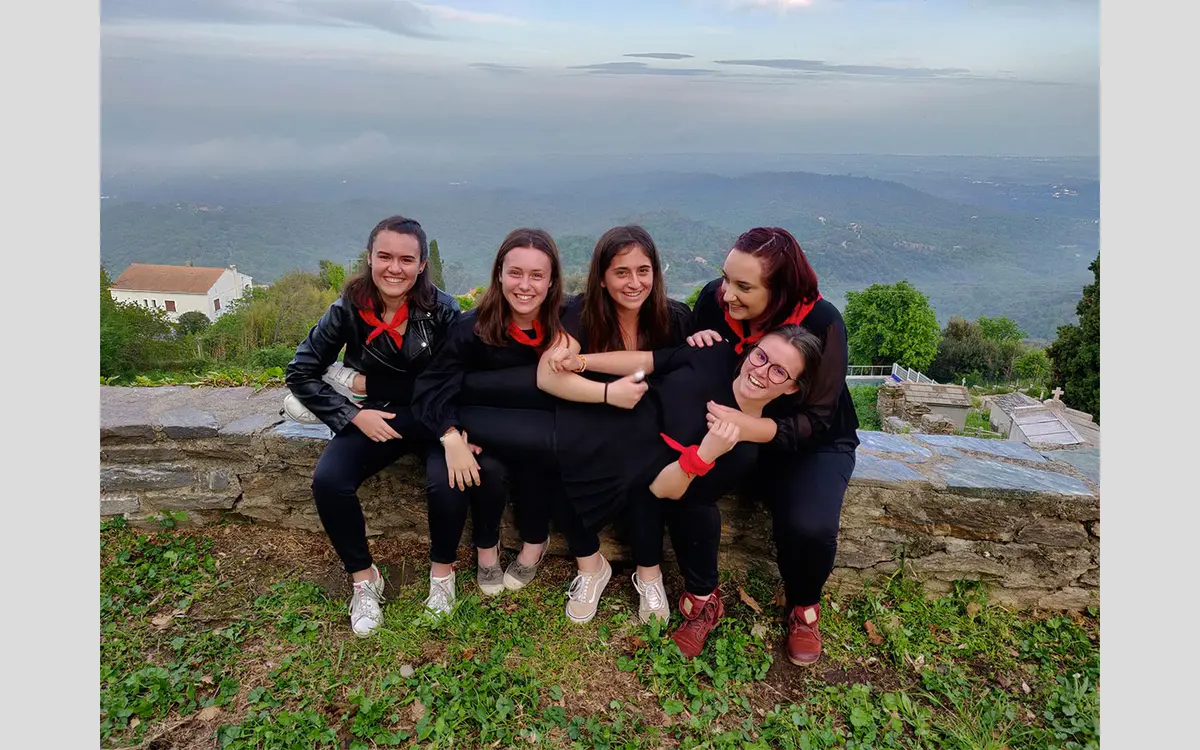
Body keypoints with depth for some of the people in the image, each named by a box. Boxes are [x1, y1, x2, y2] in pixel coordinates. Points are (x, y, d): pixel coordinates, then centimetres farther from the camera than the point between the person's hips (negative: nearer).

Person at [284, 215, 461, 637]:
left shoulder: (441, 310, -11)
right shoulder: (349, 309, -7)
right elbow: (300, 372, -2)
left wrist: (365, 383, -12)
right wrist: (353, 415, -12)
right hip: (373, 418, 2)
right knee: (328, 481, -24)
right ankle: (364, 578, 0)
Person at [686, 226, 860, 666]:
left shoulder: (821, 322, -24)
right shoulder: (714, 297, -14)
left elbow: (814, 422, -25)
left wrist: (752, 428, -44)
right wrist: (695, 349, -23)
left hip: (812, 443, -2)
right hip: (729, 430, 3)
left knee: (810, 527, -29)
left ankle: (804, 606, 8)